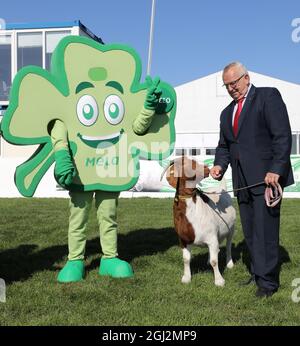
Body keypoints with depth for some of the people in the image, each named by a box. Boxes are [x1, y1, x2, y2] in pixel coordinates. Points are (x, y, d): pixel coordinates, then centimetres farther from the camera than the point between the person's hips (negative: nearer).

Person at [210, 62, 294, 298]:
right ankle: (258, 273, 20)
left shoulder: (268, 96, -1)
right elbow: (224, 146, 22)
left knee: (265, 230, -5)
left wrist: (275, 170, -18)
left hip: (266, 177, -7)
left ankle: (268, 281, 4)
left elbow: (282, 136, -10)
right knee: (250, 232, 9)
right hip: (242, 181, 7)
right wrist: (220, 165, 0)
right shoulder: (227, 113, 21)